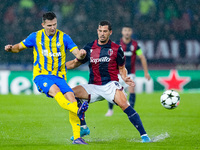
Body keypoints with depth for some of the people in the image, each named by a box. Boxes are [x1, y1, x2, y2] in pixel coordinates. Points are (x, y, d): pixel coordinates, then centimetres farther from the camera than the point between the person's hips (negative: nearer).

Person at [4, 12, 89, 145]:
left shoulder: (63, 37, 5)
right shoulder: (36, 37, 6)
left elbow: (77, 54, 0)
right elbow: (19, 47, 16)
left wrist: (81, 54, -24)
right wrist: (11, 48, -6)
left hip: (59, 76, 2)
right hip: (41, 75, -1)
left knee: (71, 96, -22)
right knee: (55, 89, -35)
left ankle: (77, 137, -21)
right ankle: (78, 111, -58)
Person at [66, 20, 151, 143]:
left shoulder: (116, 49, 2)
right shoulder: (89, 48, 9)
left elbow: (121, 68, 11)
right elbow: (75, 63, 15)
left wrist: (125, 78, -10)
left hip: (111, 84, -4)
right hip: (94, 86, 4)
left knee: (124, 104, -30)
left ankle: (144, 135, -26)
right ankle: (83, 128, 0)